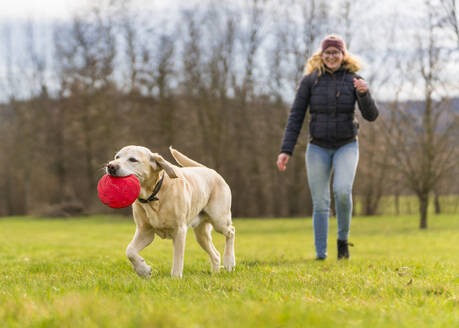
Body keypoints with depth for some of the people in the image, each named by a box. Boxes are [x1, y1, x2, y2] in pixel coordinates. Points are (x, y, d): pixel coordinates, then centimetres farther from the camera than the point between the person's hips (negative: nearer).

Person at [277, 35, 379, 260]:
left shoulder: (353, 80, -2)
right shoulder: (310, 80, -3)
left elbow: (371, 115, -6)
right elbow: (296, 116, -3)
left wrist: (364, 93, -25)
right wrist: (286, 150, -10)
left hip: (346, 146, -1)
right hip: (318, 147, 1)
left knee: (342, 191, -23)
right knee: (320, 203, 0)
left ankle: (343, 239, -1)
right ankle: (320, 255, 10)